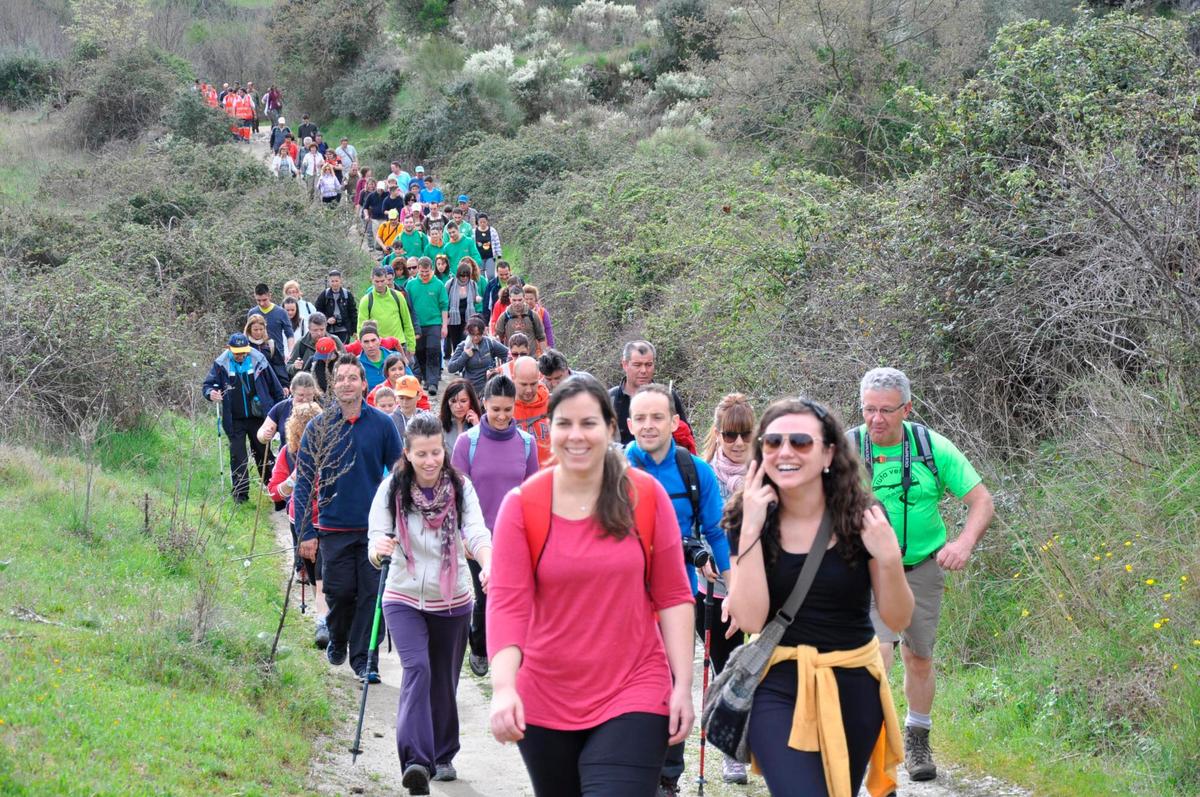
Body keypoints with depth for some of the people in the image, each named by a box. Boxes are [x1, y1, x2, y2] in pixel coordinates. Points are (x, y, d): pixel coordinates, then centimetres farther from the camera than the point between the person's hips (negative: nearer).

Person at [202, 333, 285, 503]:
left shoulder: (259, 361, -7)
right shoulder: (221, 364, -9)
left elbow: (274, 387, 2)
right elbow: (207, 385, -5)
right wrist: (211, 393, -29)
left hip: (258, 417, 1)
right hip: (234, 420, -1)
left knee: (263, 453, 15)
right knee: (237, 457, 0)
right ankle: (241, 493, 6)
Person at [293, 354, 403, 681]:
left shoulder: (381, 424, 0)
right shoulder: (318, 427, -1)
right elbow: (304, 481, 1)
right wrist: (306, 532, -4)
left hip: (374, 527, 0)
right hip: (333, 527, 0)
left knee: (371, 593, -2)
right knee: (340, 592, 3)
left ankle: (363, 657, 9)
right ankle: (337, 639, 32)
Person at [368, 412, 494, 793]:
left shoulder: (460, 487, -6)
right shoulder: (392, 489, -8)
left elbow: (476, 532, -19)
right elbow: (375, 544, -10)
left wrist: (487, 562, -41)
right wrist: (379, 548, -35)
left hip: (452, 601, 2)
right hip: (404, 598, -2)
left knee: (444, 681, 12)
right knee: (417, 668, -22)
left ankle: (443, 756, 32)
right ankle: (416, 761, -31)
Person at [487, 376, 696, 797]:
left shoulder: (647, 495, -3)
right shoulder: (521, 505, -4)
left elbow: (673, 595, 1)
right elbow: (507, 601, -12)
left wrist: (683, 684, -5)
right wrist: (503, 687, -25)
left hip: (633, 695, -1)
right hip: (545, 700, 1)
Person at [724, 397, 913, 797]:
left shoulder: (861, 517, -8)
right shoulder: (748, 519, -6)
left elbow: (897, 619, -4)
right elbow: (750, 619, -16)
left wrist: (888, 558, -22)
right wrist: (750, 531, -21)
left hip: (851, 688, 1)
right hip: (778, 688, -1)